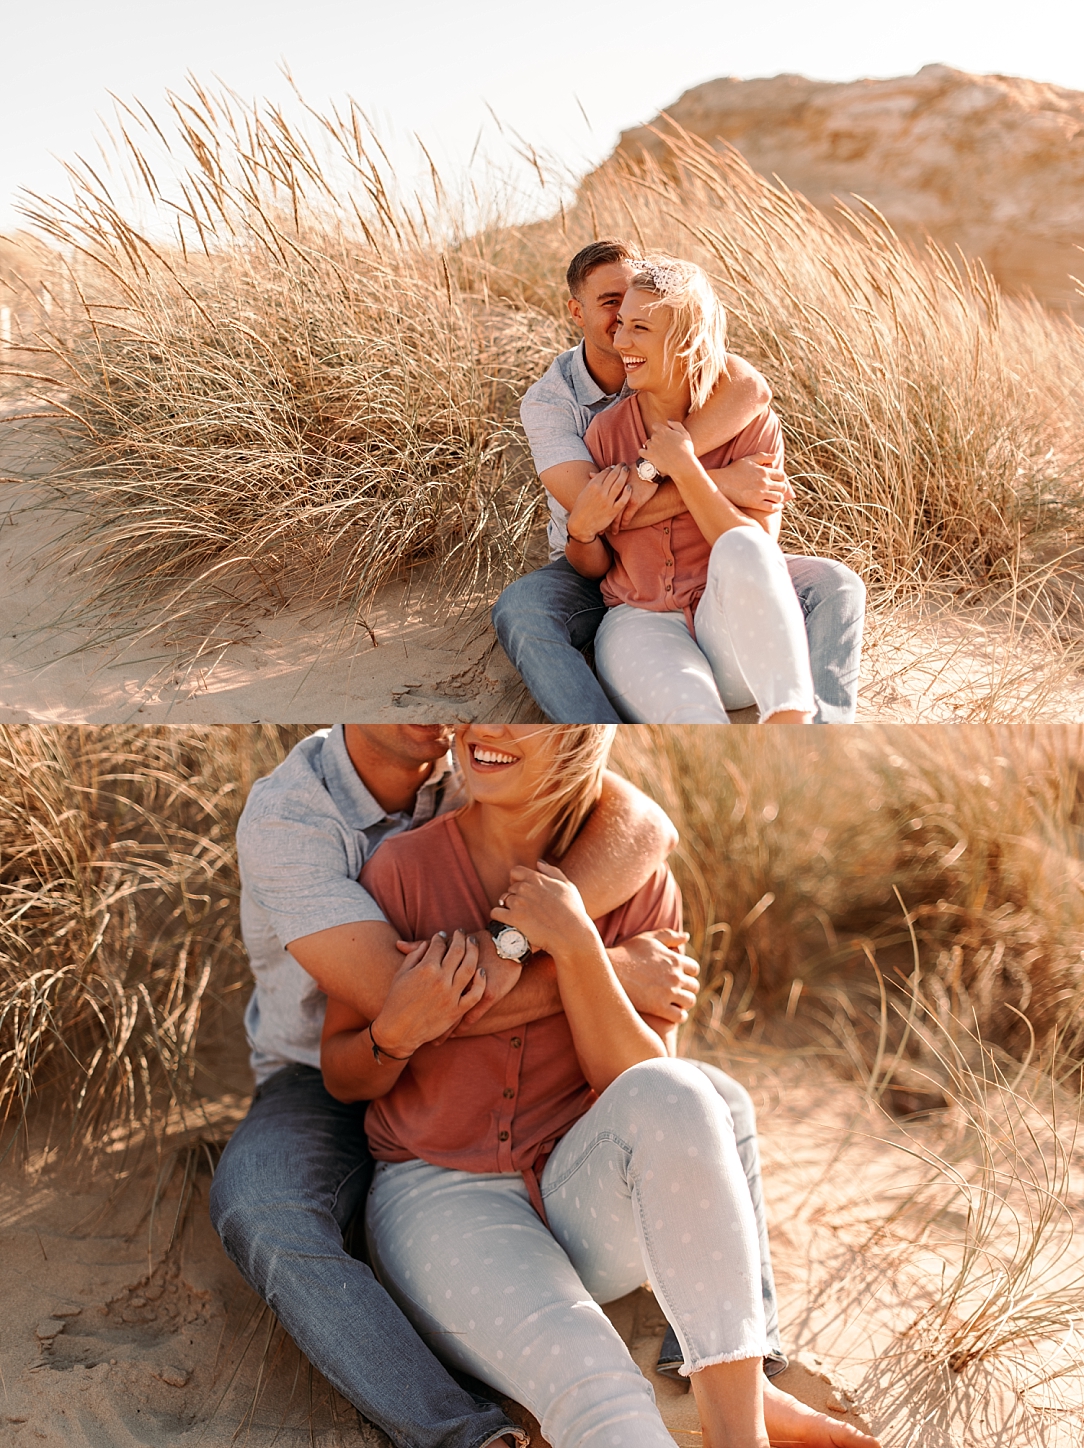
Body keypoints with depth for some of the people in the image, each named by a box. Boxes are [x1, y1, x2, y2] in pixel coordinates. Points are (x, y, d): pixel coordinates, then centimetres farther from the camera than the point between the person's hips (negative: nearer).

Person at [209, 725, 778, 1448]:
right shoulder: (283, 820, -26)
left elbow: (646, 826, -30)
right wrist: (608, 972, -31)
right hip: (329, 1084, -3)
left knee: (714, 1108, -10)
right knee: (260, 1214, -37)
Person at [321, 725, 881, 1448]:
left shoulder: (637, 885, -2)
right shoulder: (405, 868, -4)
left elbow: (645, 1090, -9)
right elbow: (340, 1077, 4)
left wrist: (576, 945, -20)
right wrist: (395, 1033, -19)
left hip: (587, 1197, 2)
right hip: (441, 1196, -2)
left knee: (672, 1096, -33)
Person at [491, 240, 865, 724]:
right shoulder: (548, 400, -10)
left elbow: (752, 389, -29)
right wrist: (717, 484, -31)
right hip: (597, 570, -2)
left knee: (835, 586, -18)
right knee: (518, 610, -34)